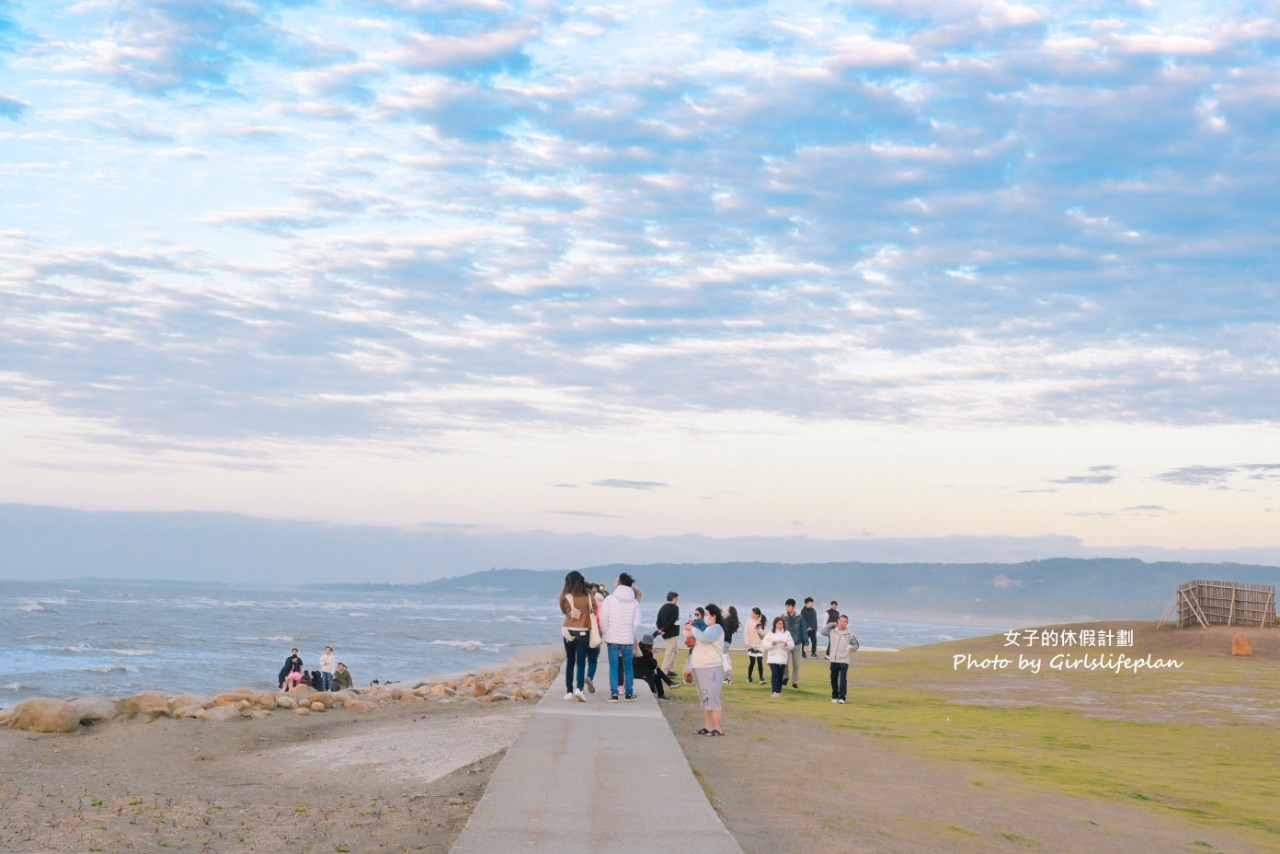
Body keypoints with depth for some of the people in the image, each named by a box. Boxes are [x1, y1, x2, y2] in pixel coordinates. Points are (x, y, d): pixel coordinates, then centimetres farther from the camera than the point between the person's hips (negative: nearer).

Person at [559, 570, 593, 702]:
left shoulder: (565, 597, -6)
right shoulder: (588, 597, -6)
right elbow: (593, 613, 1)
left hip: (568, 632, 1)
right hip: (583, 632, -1)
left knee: (570, 662, 13)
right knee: (581, 662, -1)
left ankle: (569, 691, 12)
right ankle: (579, 688, -20)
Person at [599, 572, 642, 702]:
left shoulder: (610, 599, -6)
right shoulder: (634, 602, 1)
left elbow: (603, 619, -8)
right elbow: (636, 623, -2)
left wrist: (605, 634, 4)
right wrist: (629, 632, 11)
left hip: (612, 638, -1)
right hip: (628, 639, 2)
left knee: (613, 667, 2)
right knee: (628, 666, 11)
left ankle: (614, 694, -2)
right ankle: (629, 693, 14)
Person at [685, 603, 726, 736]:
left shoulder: (716, 628, -9)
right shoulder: (707, 629, 20)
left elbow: (704, 638, -27)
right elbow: (700, 642, 23)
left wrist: (692, 629, -13)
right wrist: (690, 635, 7)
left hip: (711, 669, -10)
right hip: (700, 669, 10)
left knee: (712, 699, -11)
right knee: (705, 700, 10)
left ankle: (718, 729, -9)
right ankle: (708, 727, 14)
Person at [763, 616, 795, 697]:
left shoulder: (787, 633, 8)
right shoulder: (770, 633, 1)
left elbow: (792, 645, 4)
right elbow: (764, 644, -5)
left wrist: (787, 644, -16)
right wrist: (772, 643, -21)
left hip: (783, 658, 3)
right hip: (773, 658, -3)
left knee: (781, 676, 7)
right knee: (774, 675, -12)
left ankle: (779, 691, 17)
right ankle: (774, 691, -12)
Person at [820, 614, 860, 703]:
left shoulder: (850, 633, -1)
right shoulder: (832, 631, 5)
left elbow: (856, 644, 6)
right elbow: (823, 631, 11)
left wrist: (853, 648, -17)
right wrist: (831, 624, 4)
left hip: (844, 660, -3)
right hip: (834, 660, 3)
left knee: (843, 679, -11)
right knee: (833, 679, 11)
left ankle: (842, 697, -10)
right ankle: (835, 696, 24)